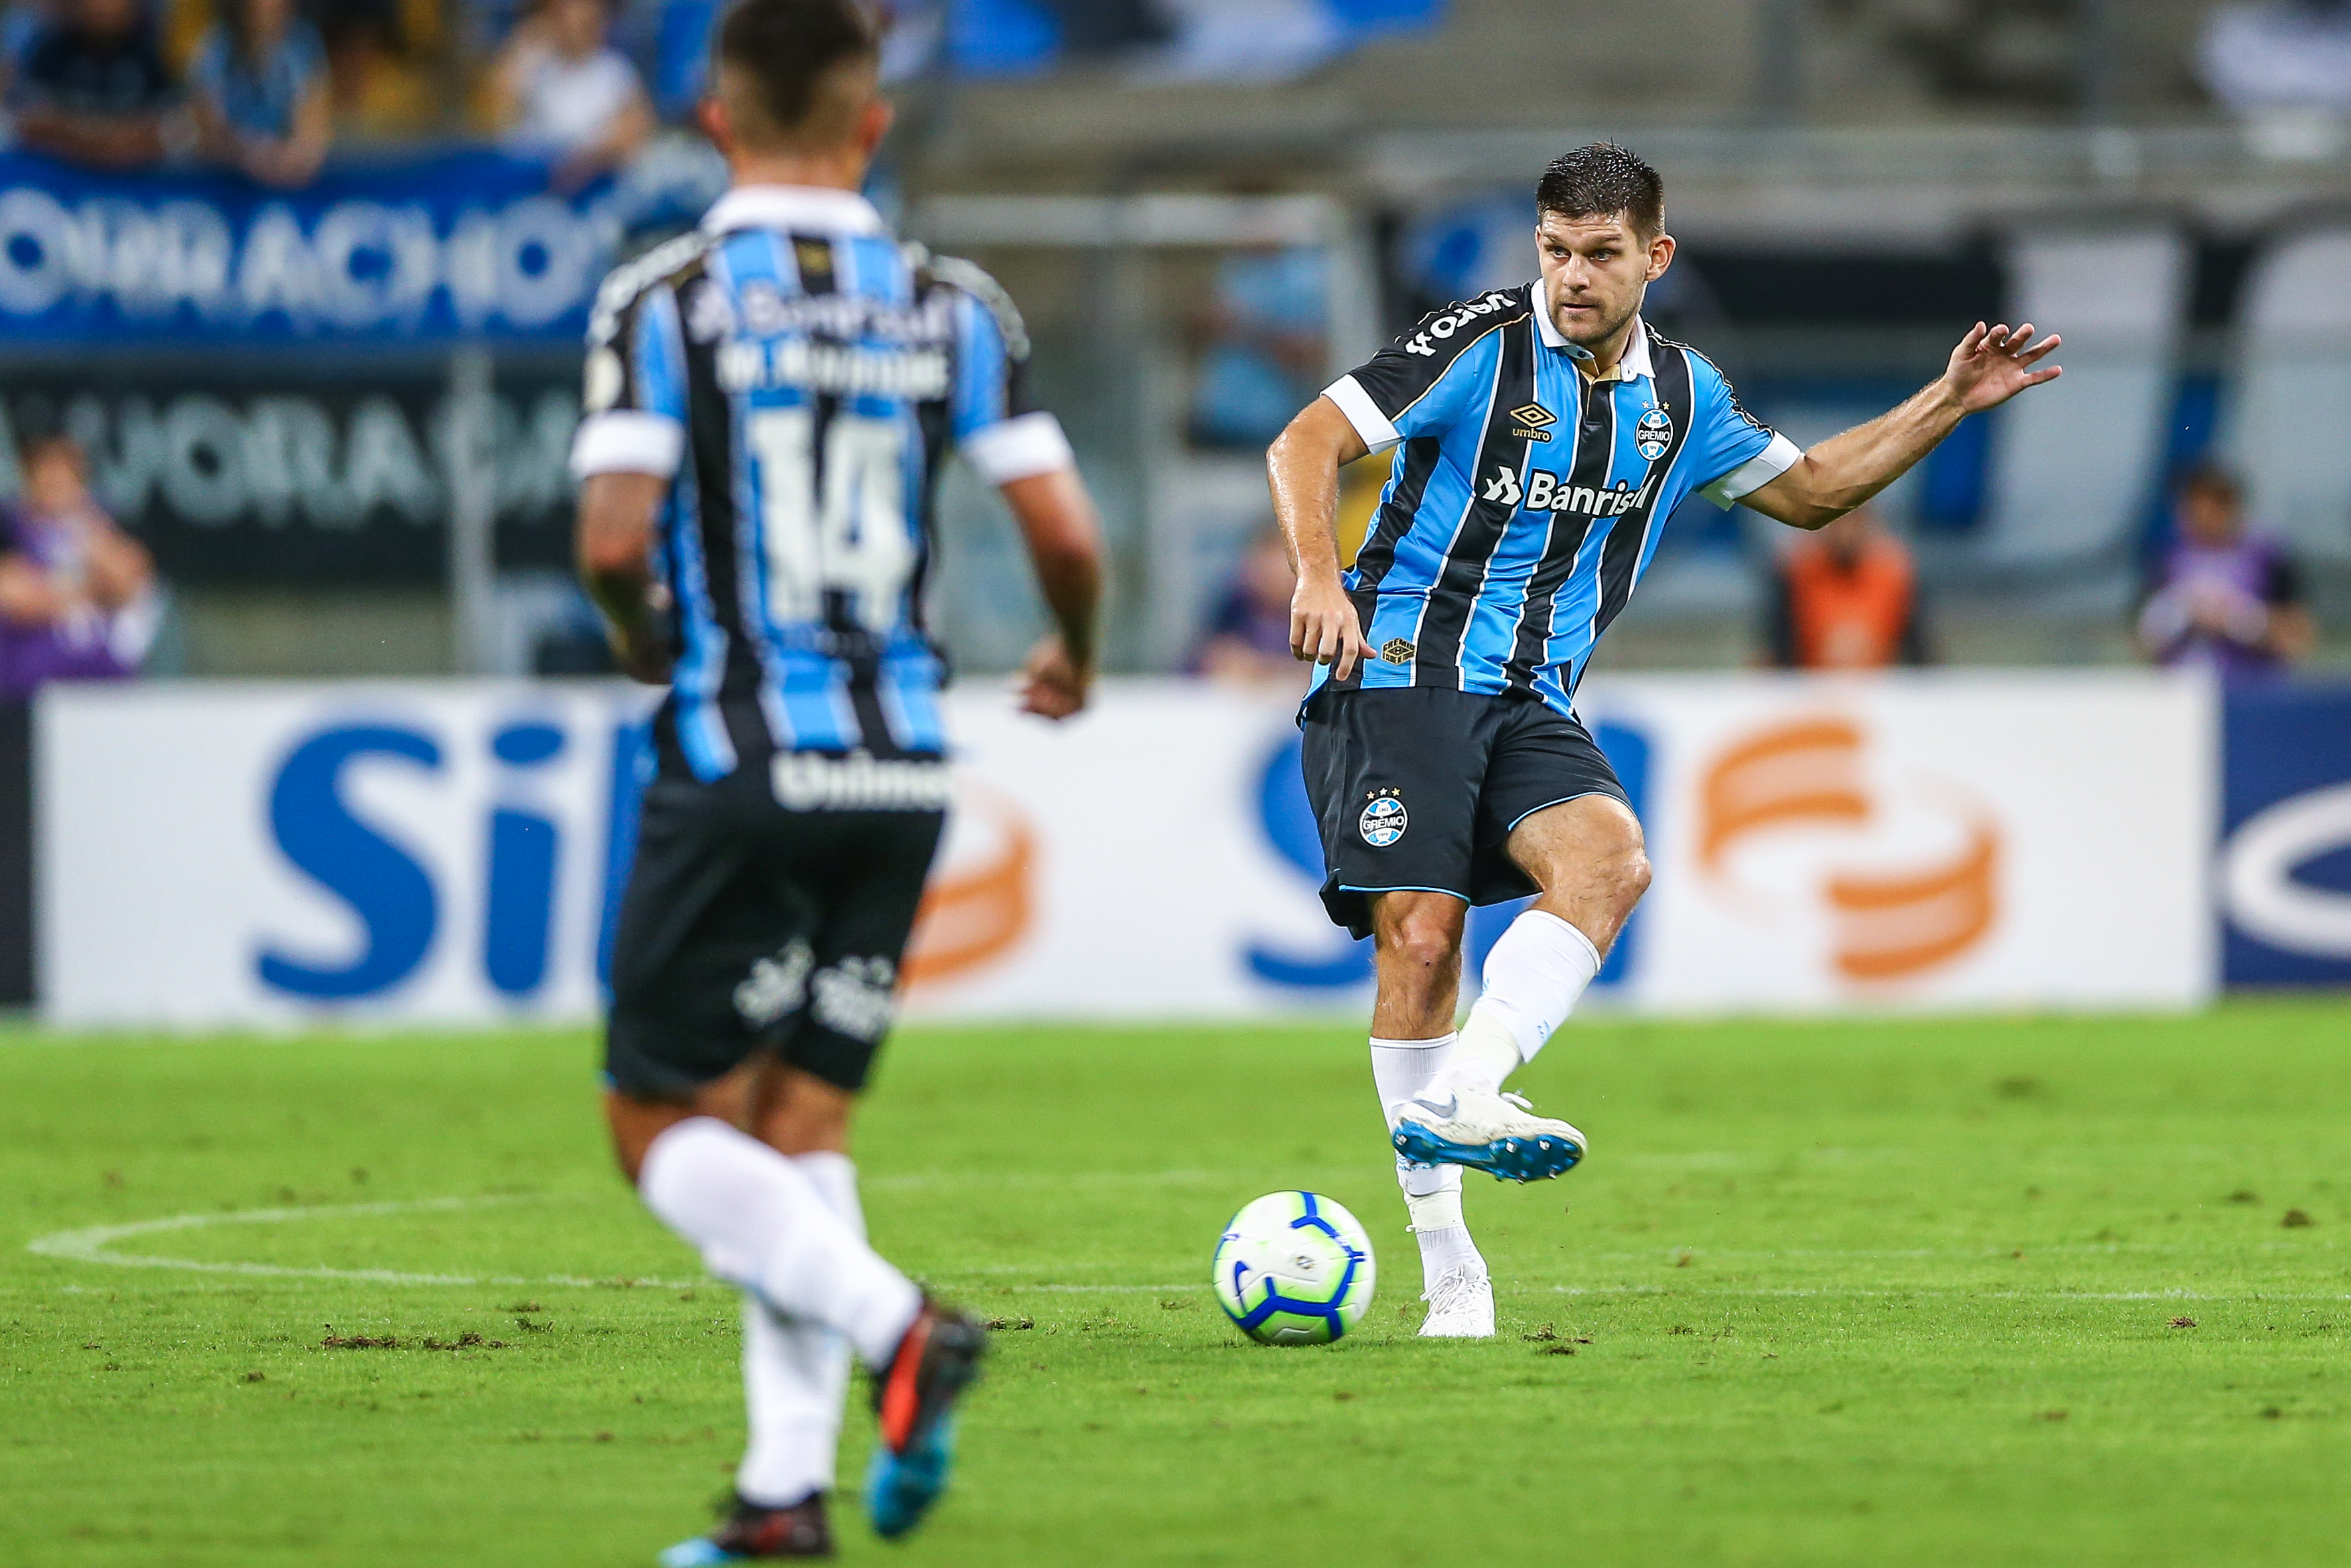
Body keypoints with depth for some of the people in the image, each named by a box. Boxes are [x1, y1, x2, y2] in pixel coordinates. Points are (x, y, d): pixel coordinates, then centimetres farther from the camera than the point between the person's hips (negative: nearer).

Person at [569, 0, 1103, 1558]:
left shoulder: (664, 299, -5)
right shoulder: (955, 306, 4)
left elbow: (614, 540, -14)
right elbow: (1067, 533, 0)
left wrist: (648, 645, 9)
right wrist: (1075, 658, 21)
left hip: (735, 767, -4)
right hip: (898, 769, 4)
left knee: (665, 1121, 6)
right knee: (801, 1124, 12)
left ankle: (892, 1323, -16)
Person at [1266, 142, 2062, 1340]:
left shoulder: (1682, 398, 12)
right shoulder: (1480, 345, -5)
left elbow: (1808, 489, 27)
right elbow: (1308, 444, -9)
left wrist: (1948, 403, 18)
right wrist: (1320, 576, -26)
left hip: (1530, 701, 5)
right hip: (1399, 669, -5)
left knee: (1608, 858, -26)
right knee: (1419, 934, -16)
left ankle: (1457, 1096, -37)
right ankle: (1446, 1264, -10)